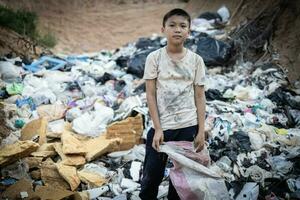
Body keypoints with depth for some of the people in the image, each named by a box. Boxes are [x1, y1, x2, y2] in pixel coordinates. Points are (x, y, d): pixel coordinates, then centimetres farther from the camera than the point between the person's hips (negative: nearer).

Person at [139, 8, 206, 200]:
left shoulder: (196, 60, 0)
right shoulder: (154, 58, -4)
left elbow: (200, 96, 3)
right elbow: (151, 94, -4)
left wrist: (201, 131, -1)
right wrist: (158, 128, -10)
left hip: (188, 126, 1)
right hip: (161, 126, -1)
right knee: (152, 175, 8)